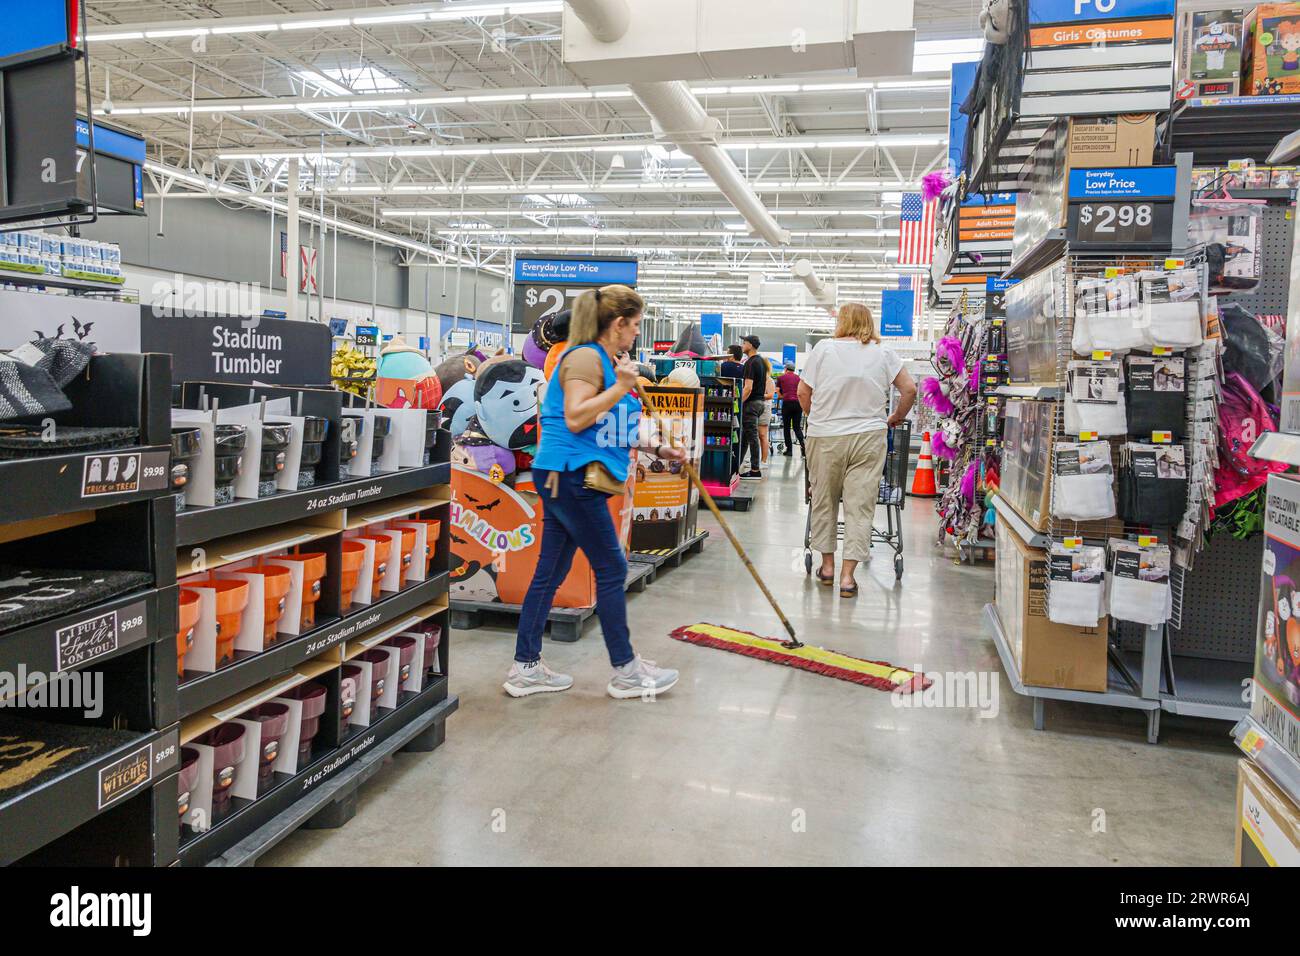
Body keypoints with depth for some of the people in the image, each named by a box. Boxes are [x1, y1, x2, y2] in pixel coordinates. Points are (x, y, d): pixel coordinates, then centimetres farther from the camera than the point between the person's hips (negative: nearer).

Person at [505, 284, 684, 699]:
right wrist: (622, 387, -20)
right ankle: (625, 671, 10)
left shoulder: (607, 360, 19)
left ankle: (526, 668, 19)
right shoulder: (586, 357, -12)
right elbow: (575, 419, -22)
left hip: (573, 479, 10)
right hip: (569, 475, -10)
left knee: (550, 572, 11)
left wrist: (658, 449, 22)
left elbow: (610, 429, 25)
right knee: (611, 569, -1)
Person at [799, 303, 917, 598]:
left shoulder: (823, 348, -1)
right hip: (868, 437, 0)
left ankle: (827, 565, 24)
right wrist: (896, 417, 18)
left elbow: (803, 392, 1)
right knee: (860, 504, 2)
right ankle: (847, 575, 0)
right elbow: (909, 389, 2)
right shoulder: (884, 353, 3)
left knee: (824, 500, 14)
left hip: (825, 437, 0)